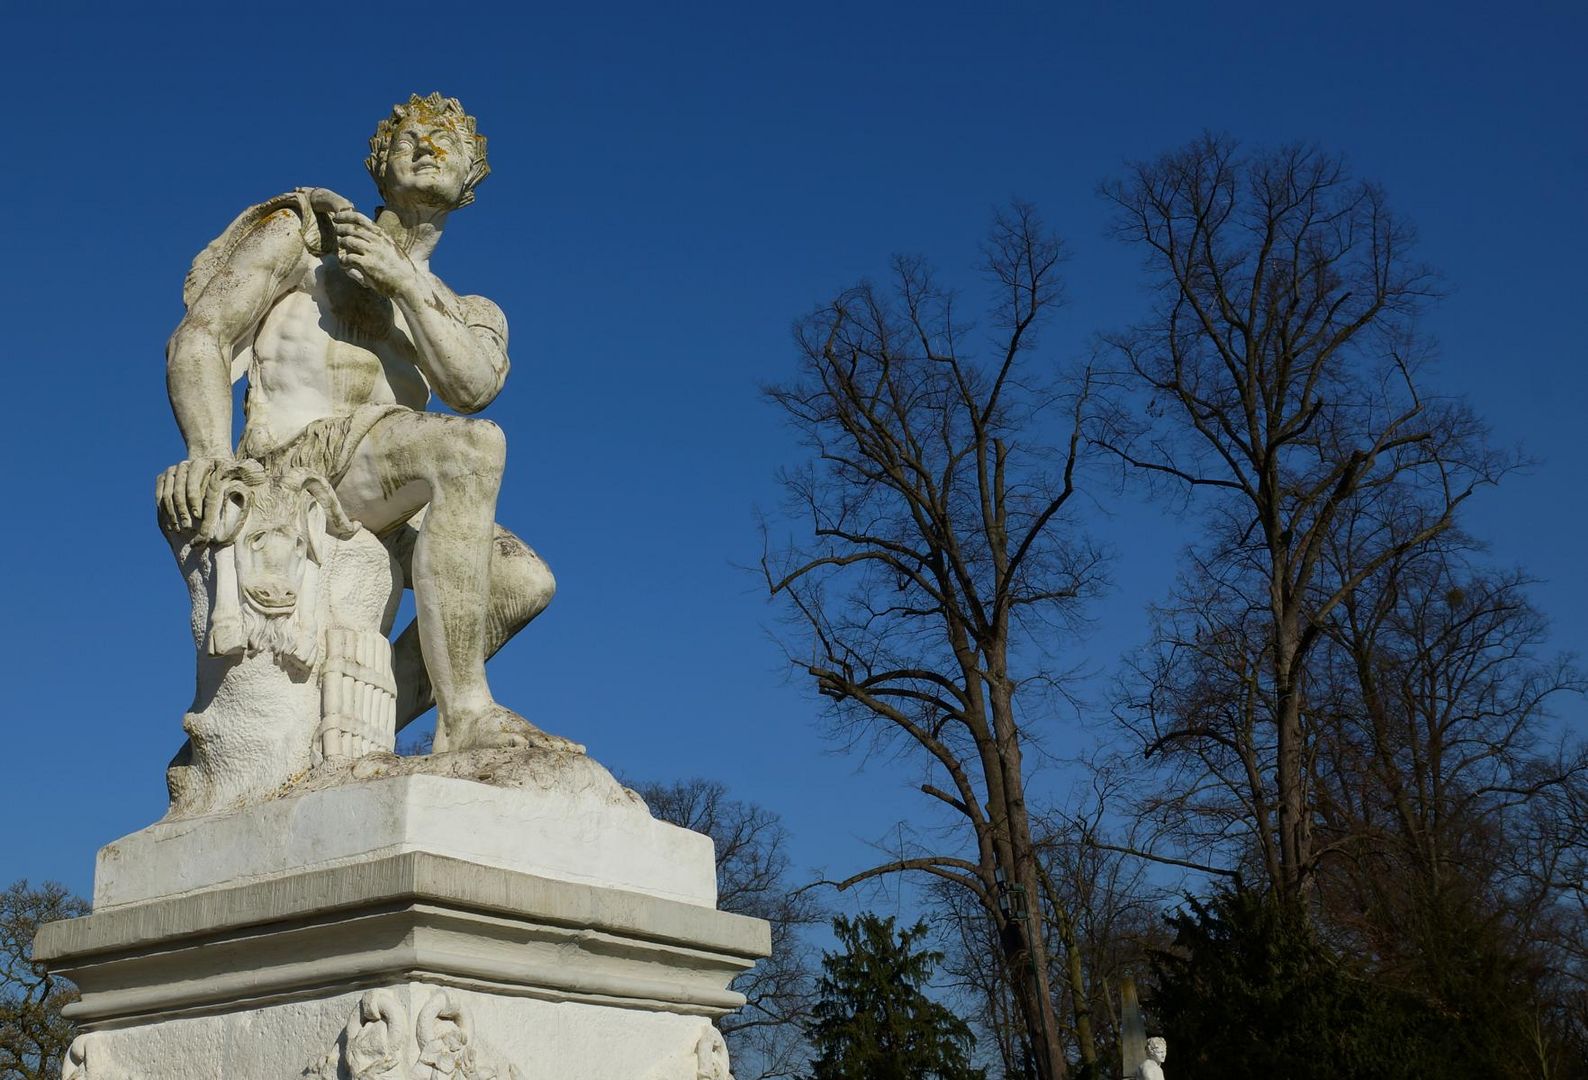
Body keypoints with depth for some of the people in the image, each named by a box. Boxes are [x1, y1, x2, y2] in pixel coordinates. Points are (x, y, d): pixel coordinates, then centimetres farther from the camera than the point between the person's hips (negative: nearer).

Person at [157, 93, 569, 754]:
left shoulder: (470, 316, 25)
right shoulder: (305, 233, 15)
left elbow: (473, 389, 0)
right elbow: (199, 339, 4)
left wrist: (404, 281, -12)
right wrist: (209, 451, -16)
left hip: (376, 513, 6)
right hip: (289, 458, -6)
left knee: (523, 579, -14)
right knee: (473, 446, -30)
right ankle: (466, 716, -36)